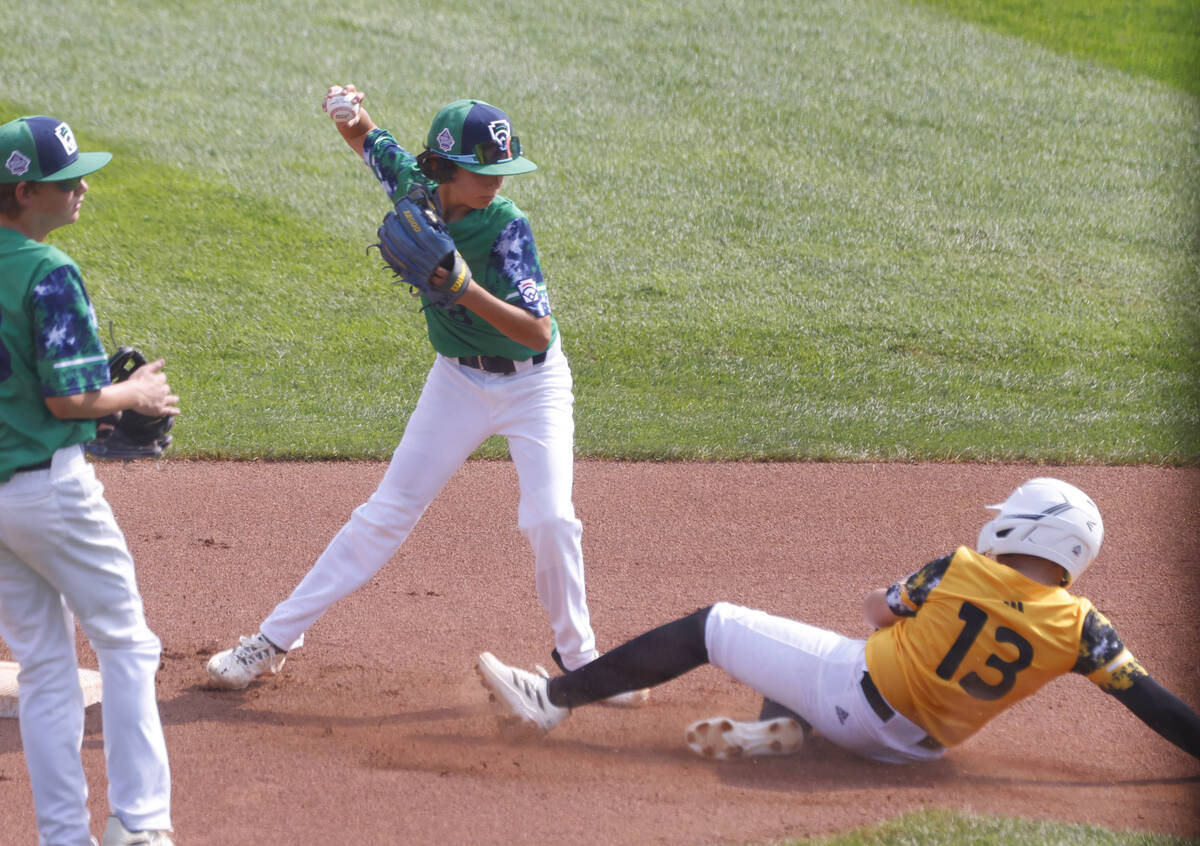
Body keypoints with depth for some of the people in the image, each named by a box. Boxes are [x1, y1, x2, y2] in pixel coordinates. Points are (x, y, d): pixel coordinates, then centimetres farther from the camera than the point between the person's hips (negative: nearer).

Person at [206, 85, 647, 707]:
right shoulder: (414, 187, -13)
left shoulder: (506, 226, -25)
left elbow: (538, 333, -31)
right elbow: (366, 140, 9)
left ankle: (576, 655, 7)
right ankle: (275, 638, 8)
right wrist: (349, 110, -14)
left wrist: (465, 288, -41)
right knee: (387, 513, 3)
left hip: (533, 383, -3)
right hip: (458, 381, 3)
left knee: (549, 518, -16)